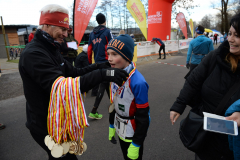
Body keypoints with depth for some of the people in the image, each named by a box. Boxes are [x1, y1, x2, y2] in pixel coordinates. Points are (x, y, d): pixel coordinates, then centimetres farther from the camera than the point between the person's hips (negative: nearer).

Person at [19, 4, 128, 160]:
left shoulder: (50, 50, 8)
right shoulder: (33, 54, -25)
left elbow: (74, 72, 2)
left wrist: (101, 66, -11)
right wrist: (102, 74, -42)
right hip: (46, 126, -9)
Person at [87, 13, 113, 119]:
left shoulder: (92, 33, 10)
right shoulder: (107, 32, -6)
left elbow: (89, 50, 9)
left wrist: (90, 63, 18)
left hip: (97, 62, 6)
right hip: (105, 62, -6)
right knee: (103, 85, -2)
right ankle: (93, 112, 3)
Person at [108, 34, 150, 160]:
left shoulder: (137, 82, -29)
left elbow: (143, 118, -23)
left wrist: (136, 145, -16)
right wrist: (111, 126, 14)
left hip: (133, 133, -6)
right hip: (120, 130, 7)